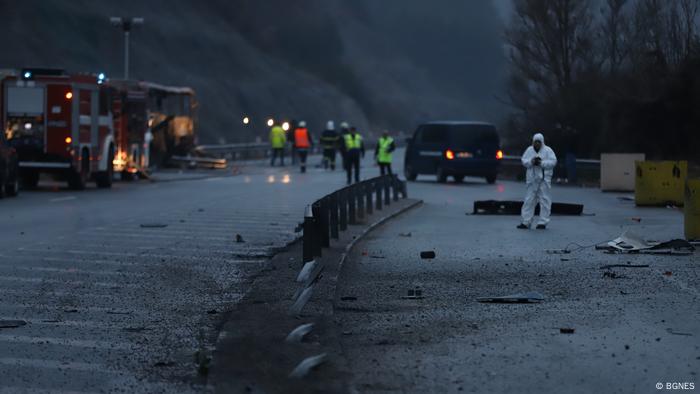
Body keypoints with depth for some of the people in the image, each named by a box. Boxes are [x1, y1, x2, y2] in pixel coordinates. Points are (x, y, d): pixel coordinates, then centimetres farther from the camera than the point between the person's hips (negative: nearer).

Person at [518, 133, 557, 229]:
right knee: (529, 200, 3)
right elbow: (524, 160, 5)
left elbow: (553, 161, -9)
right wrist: (531, 161, -15)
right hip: (532, 178, 3)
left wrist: (542, 163, -21)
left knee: (544, 200, -2)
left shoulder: (548, 150, -1)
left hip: (544, 179, -3)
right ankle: (526, 221, 6)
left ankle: (543, 222, 3)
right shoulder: (529, 150, 10)